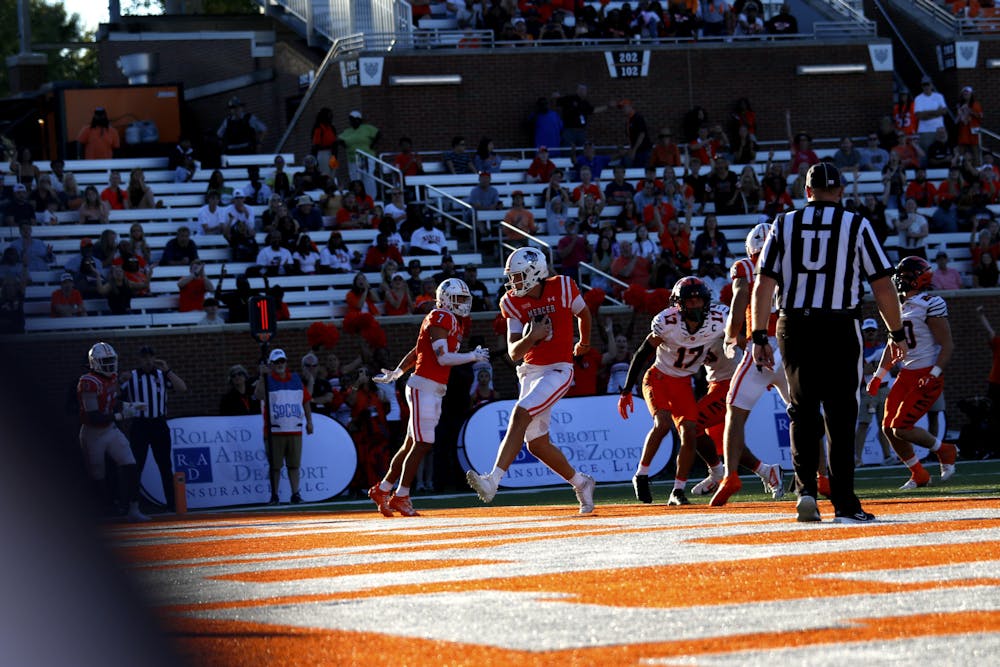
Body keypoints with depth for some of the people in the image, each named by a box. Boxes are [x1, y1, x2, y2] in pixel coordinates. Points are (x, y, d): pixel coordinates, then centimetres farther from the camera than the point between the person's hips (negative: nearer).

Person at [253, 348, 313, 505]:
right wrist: (262, 376, -28)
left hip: (295, 431, 3)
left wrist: (309, 421, 12)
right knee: (275, 465, -1)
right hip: (274, 431, -3)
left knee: (294, 465, 2)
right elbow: (258, 395, -18)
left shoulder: (296, 379, 13)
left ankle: (295, 494, 4)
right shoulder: (267, 380, 1)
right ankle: (274, 496, 4)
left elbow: (306, 400, 18)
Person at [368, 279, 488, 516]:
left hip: (435, 391, 9)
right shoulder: (439, 319, -11)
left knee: (412, 444, 11)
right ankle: (401, 497, -5)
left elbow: (417, 351, 24)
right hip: (424, 387, -9)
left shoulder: (456, 323, 17)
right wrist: (474, 357, -15)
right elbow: (443, 357, -19)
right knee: (422, 444, -9)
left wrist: (395, 373, 29)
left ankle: (382, 490, 19)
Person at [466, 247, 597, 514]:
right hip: (530, 372, 6)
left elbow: (583, 313, 15)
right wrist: (531, 337, -26)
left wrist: (584, 343, 32)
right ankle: (580, 483, 29)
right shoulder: (514, 302, 0)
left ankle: (493, 481, -34)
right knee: (537, 445, 7)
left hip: (558, 371, -6)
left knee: (520, 415, -25)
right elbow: (514, 353, -4)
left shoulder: (563, 288, -8)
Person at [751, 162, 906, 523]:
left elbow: (763, 286, 1)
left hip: (793, 327, 2)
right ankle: (844, 503, 1)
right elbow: (882, 287, 1)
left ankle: (805, 489, -1)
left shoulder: (784, 225, 6)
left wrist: (759, 338, 5)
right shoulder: (856, 226, 1)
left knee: (803, 412, 13)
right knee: (840, 415, 3)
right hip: (839, 329, -2)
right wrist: (897, 334, 11)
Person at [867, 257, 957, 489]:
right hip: (906, 374, 8)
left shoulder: (930, 305, -12)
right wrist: (879, 375, 17)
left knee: (901, 429, -14)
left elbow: (947, 346, -14)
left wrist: (933, 375, -23)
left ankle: (944, 451, 9)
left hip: (927, 376, -8)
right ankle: (919, 475, 18)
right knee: (889, 428, 3)